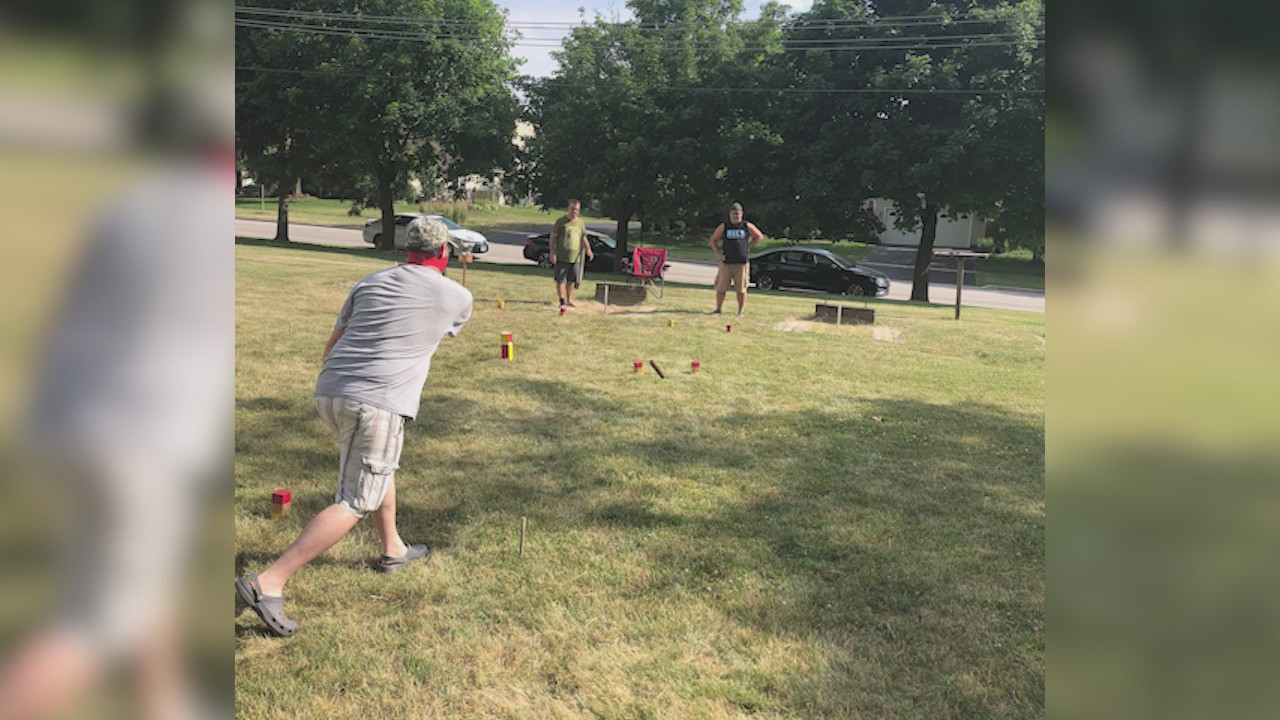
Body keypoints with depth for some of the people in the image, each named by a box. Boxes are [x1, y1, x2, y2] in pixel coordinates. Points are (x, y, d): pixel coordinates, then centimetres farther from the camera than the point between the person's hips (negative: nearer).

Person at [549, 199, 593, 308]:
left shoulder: (580, 222, 9)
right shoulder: (561, 221, -5)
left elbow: (583, 238, 18)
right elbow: (553, 237, -4)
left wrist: (588, 249, 3)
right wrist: (552, 253, -11)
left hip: (575, 257, 4)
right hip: (561, 257, -4)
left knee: (572, 280, 10)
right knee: (561, 280, -3)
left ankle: (569, 300, 22)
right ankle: (562, 301, 3)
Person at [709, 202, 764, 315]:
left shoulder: (747, 226, 4)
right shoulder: (724, 227, 4)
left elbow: (759, 236, 14)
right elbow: (713, 239, 11)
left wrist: (748, 246, 6)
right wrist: (717, 254, 1)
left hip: (742, 263, -1)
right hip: (726, 262, 1)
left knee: (741, 289, 1)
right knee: (720, 288, 0)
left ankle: (741, 310, 10)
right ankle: (718, 309, 10)